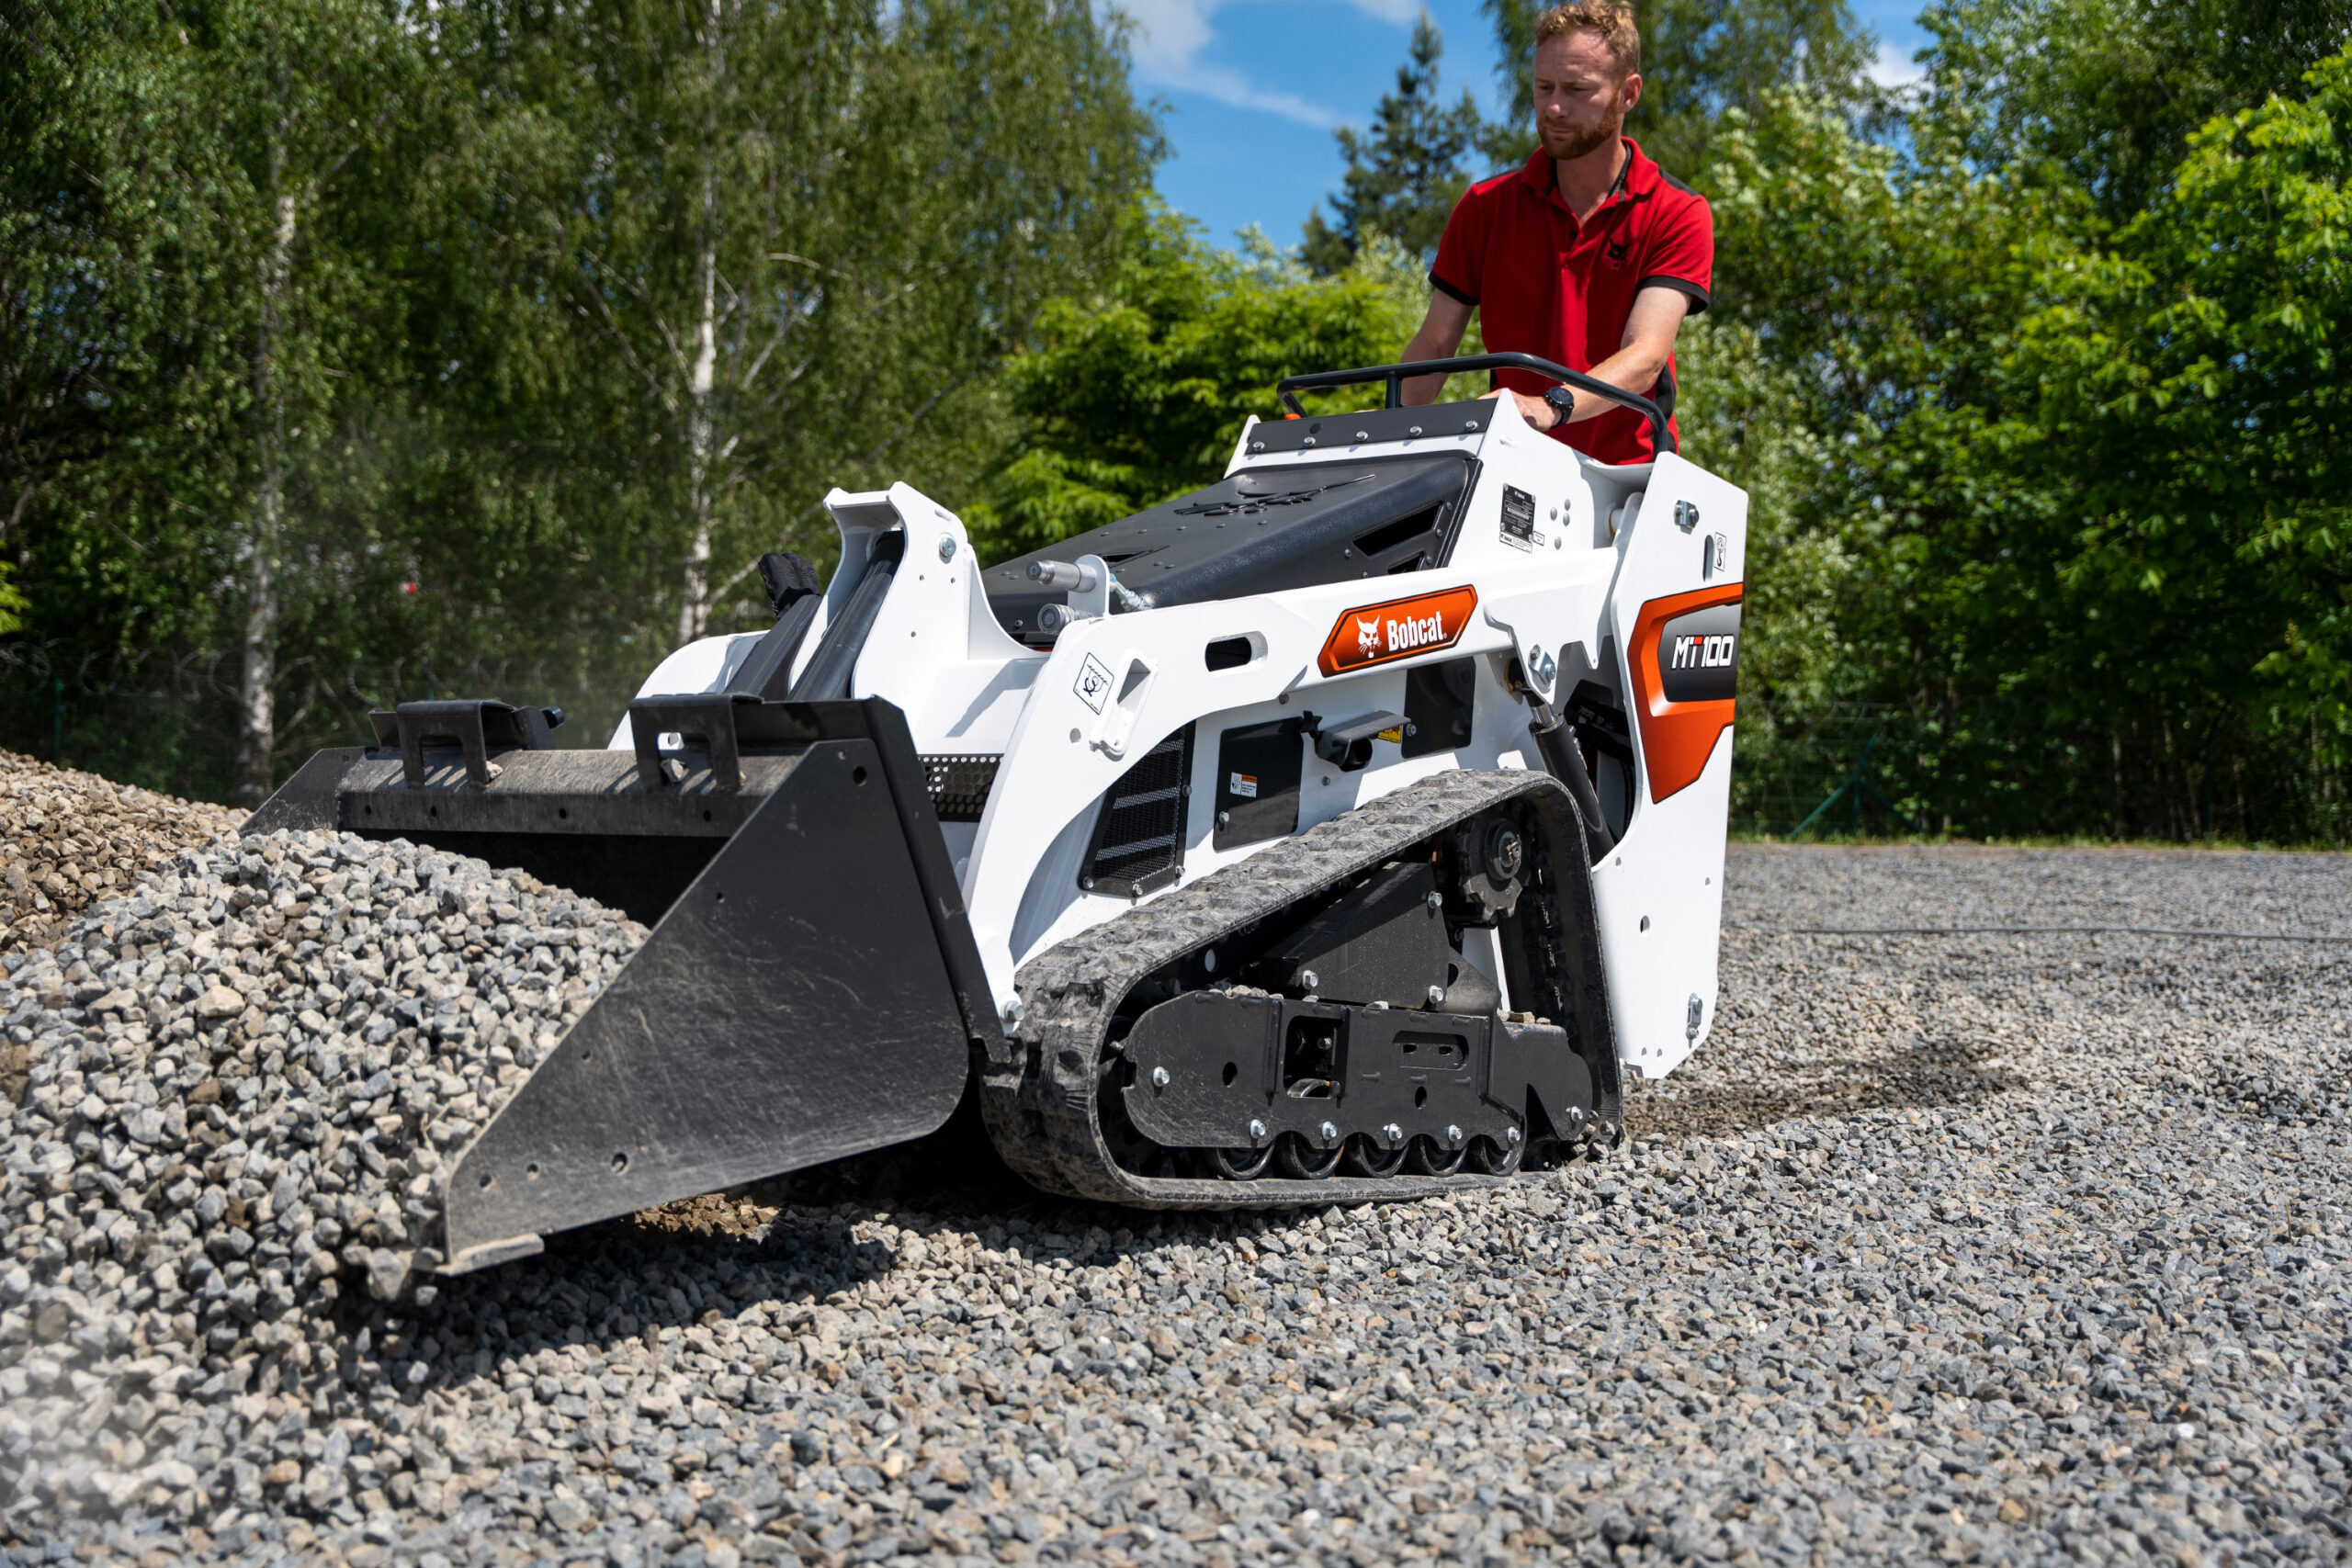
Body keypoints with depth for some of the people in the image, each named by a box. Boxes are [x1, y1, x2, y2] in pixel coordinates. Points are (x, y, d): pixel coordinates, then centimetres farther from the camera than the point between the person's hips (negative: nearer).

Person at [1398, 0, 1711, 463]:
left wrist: (1551, 406, -33)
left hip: (1627, 475, -1)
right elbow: (1435, 343, 5)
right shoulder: (1485, 206, 8)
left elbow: (1645, 356, -14)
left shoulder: (1678, 214, 0)